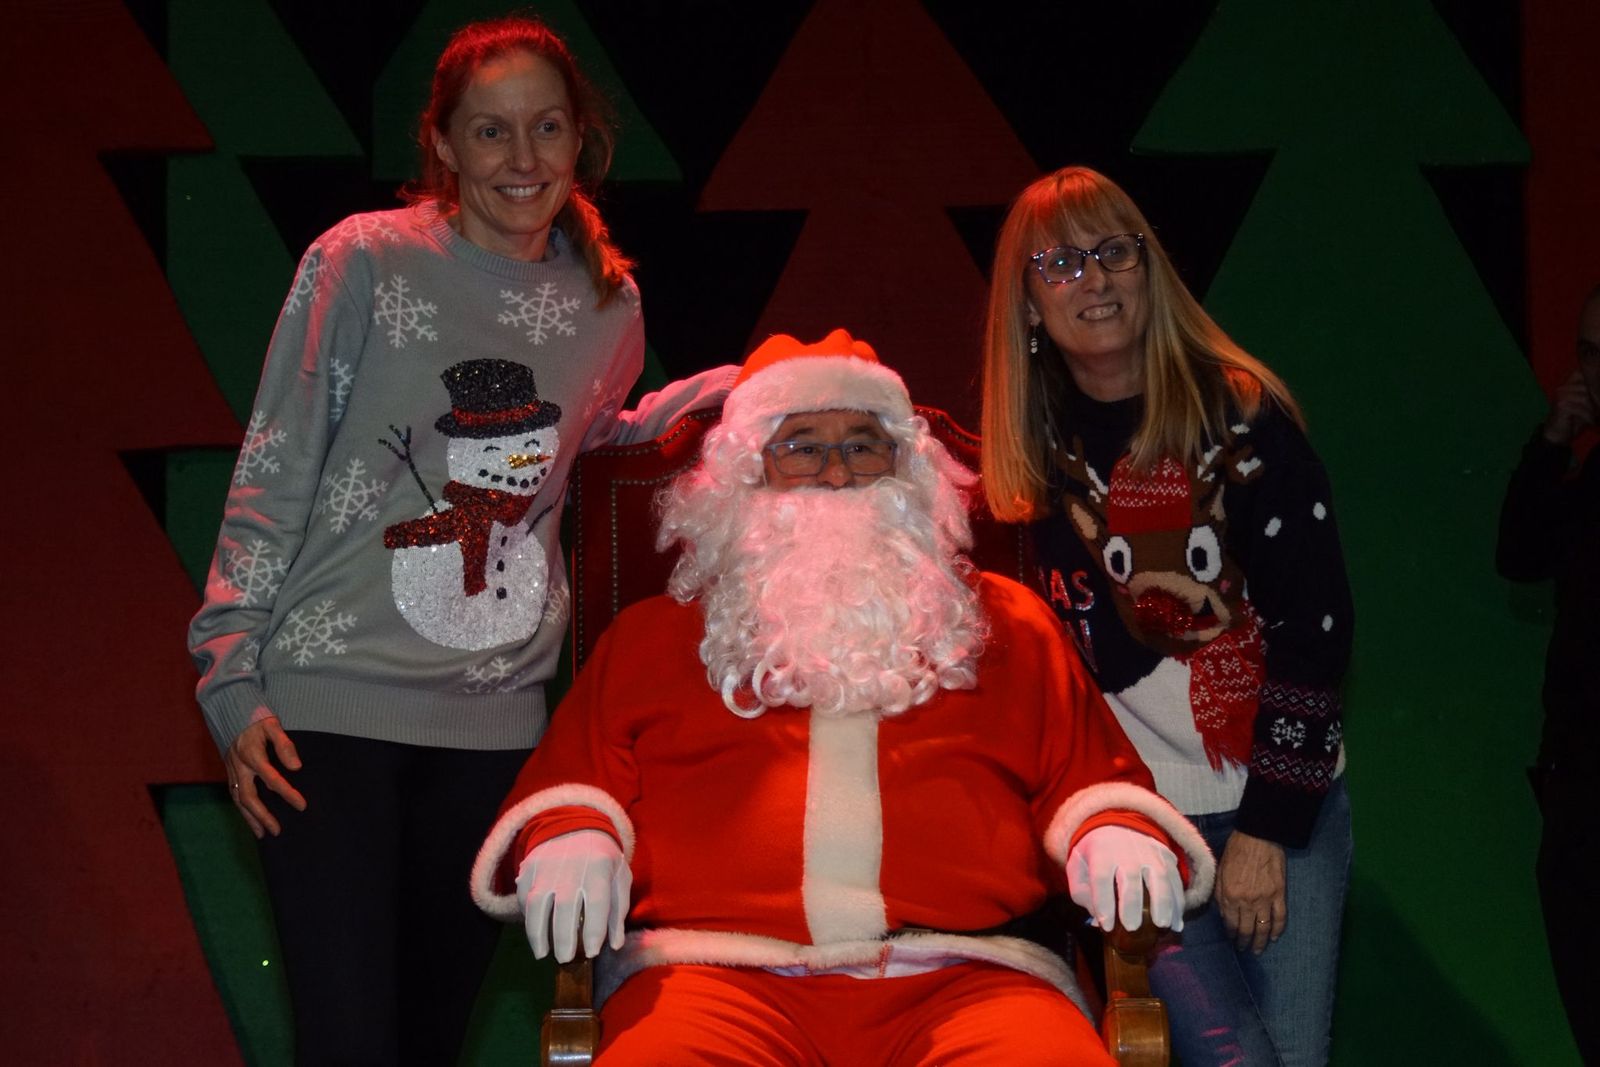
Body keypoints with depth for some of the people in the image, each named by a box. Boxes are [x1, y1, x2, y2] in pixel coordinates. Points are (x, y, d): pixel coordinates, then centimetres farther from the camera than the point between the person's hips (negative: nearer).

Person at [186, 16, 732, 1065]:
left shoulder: (608, 301, 8)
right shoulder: (364, 262, -6)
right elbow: (274, 476, -3)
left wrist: (727, 390, 12)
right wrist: (233, 676, -8)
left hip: (495, 717, 4)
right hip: (332, 700, -4)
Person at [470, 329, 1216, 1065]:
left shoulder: (1005, 623, 27)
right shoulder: (654, 637, 25)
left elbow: (1088, 775, 22)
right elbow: (567, 782, 19)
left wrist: (1114, 833, -1)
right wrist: (566, 840, -4)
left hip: (961, 977, 1)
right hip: (721, 972, -1)